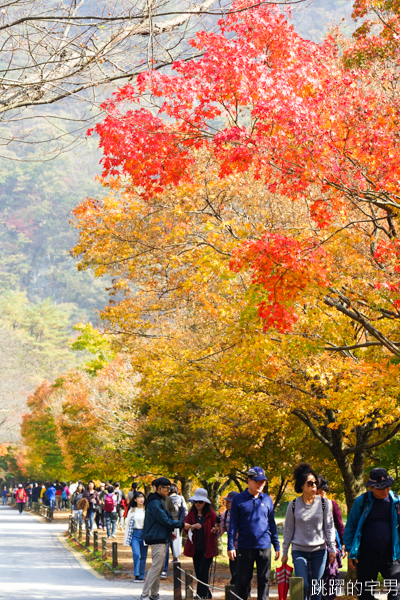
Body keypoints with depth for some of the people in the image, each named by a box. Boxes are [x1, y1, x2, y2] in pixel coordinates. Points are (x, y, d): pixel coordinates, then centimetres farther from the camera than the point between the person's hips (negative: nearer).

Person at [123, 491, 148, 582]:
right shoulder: (132, 511, 6)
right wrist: (126, 538, 8)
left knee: (143, 556, 4)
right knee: (136, 554, -16)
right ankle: (136, 574, -9)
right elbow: (128, 524, 10)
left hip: (144, 534, 0)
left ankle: (141, 576, 13)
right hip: (135, 534, 0)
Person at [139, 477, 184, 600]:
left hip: (161, 538, 11)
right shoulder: (154, 503, -15)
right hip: (157, 539, -11)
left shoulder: (158, 501, 18)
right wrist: (181, 525, -15)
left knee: (159, 567, 12)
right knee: (156, 567, -10)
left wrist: (169, 532, 16)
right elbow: (164, 520, -19)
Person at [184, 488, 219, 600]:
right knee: (198, 573, 8)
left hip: (207, 548, -4)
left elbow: (217, 531, 1)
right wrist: (193, 527, -18)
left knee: (203, 572, -11)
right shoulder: (191, 514, 8)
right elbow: (186, 529, 3)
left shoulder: (211, 514, -3)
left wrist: (215, 531, -22)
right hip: (196, 548, 4)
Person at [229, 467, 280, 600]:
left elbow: (272, 523, 14)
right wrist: (230, 546, -5)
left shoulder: (267, 499, 9)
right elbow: (233, 524, 1)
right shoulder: (238, 499, 1)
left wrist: (277, 545, 12)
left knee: (264, 580, 4)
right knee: (242, 581, 4)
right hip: (245, 547, -2)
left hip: (264, 547, 2)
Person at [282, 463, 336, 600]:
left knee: (316, 586, 4)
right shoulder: (293, 505, 0)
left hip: (319, 550, 1)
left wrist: (332, 548, 1)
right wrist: (284, 552, 7)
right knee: (302, 586, -10)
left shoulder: (324, 503, 0)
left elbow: (329, 527, 6)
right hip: (299, 551, -1)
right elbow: (288, 529, 7)